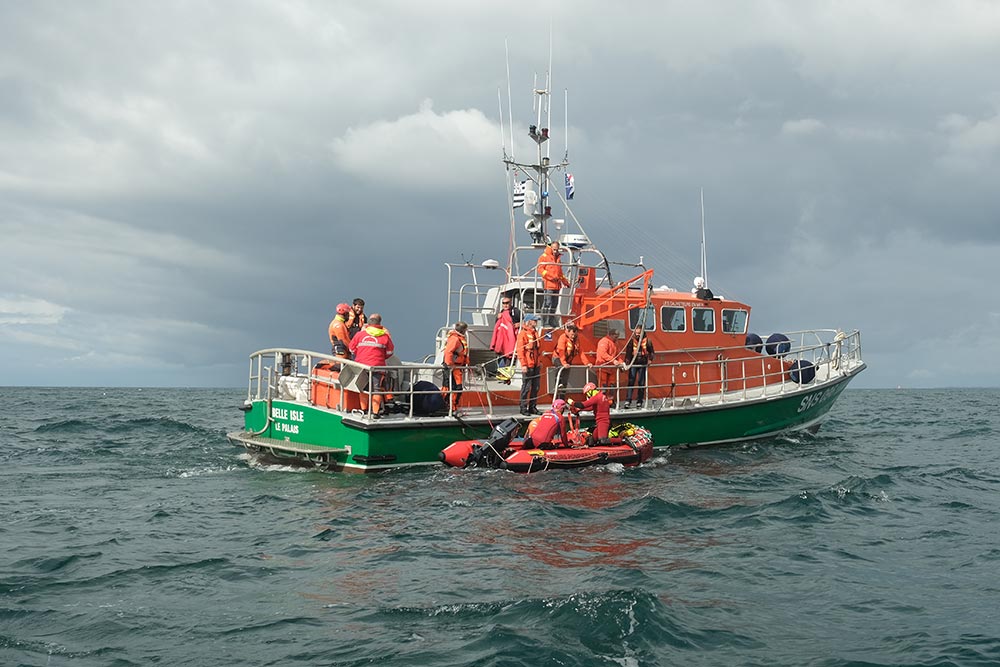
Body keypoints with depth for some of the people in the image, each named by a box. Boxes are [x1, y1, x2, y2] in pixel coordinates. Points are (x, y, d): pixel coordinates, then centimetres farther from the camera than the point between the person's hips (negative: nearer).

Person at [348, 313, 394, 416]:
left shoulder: (359, 334, 1)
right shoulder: (385, 336, -2)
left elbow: (352, 349, 10)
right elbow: (389, 352, 7)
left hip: (361, 366, 2)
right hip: (377, 367, -2)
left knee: (364, 389, 15)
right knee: (377, 390, 4)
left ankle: (364, 409, 20)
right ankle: (375, 411, 2)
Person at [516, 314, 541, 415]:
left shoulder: (535, 333, 16)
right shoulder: (523, 333, -9)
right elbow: (520, 350, -14)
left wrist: (540, 361, 18)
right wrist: (523, 364, -19)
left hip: (536, 365, 8)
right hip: (528, 365, -8)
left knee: (536, 387, 9)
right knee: (526, 387, -4)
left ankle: (532, 407, 17)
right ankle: (524, 408, 2)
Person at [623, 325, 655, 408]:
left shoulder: (647, 341, 1)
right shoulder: (632, 341, -1)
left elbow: (651, 352, 10)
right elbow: (628, 352, -2)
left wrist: (650, 360, -3)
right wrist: (626, 362, -12)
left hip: (643, 364, 1)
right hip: (633, 364, -1)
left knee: (641, 383, 5)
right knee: (631, 382, -7)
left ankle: (639, 401, 12)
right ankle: (628, 401, -9)